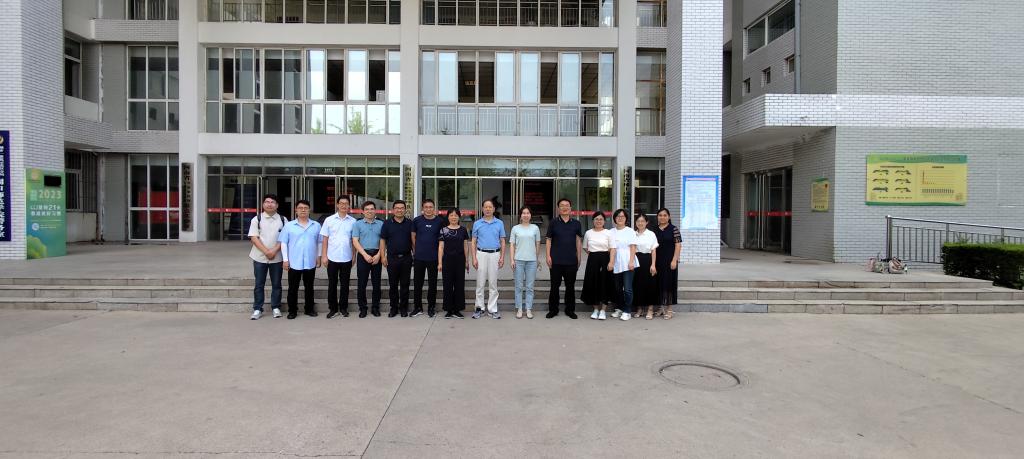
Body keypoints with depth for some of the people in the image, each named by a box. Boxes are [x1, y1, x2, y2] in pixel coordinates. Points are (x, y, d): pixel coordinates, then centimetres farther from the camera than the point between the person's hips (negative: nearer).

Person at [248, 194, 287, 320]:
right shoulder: (257, 219, 1)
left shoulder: (283, 219, 4)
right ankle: (257, 309, 12)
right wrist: (266, 251, -16)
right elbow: (254, 237, -5)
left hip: (277, 257, 1)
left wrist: (274, 250, -14)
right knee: (259, 284, 5)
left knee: (276, 284, 7)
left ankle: (276, 308, 17)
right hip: (260, 257, 0)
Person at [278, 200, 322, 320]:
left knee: (309, 287, 11)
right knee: (293, 288, 5)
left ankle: (309, 309, 22)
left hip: (310, 263, 1)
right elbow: (283, 243, 0)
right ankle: (292, 311, 15)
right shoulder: (289, 225, 0)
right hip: (294, 263, -1)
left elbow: (319, 243, 9)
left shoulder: (316, 225, 4)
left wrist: (318, 257, 5)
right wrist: (285, 259, -4)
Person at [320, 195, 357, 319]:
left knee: (344, 284, 8)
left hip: (346, 258, 0)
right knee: (332, 284, 7)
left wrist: (354, 256, 3)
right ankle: (333, 308, 17)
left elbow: (354, 240, 6)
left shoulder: (353, 221, 2)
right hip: (332, 258, 0)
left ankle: (343, 308, 19)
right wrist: (324, 255, -3)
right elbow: (325, 239, 3)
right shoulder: (329, 220, 1)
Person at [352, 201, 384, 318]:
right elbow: (355, 241, -3)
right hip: (363, 255, -1)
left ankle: (375, 307, 14)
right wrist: (365, 255, -12)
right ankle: (362, 308, 11)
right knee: (362, 283, 2)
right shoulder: (358, 224, 4)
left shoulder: (381, 224, 7)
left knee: (376, 283, 5)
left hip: (376, 256, 1)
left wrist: (378, 255, -9)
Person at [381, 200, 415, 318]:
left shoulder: (410, 223, 5)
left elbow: (413, 240, 6)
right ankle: (394, 308, 17)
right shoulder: (387, 223, 4)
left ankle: (403, 308, 15)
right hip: (392, 258, 0)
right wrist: (383, 256, -3)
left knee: (405, 285, 5)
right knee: (393, 284, 7)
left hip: (406, 258, 0)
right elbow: (383, 241, 5)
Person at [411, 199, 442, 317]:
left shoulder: (440, 221, -1)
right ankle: (417, 307, 19)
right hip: (419, 257, 1)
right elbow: (413, 236, 10)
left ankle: (431, 308, 19)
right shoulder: (417, 220, 1)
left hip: (433, 257, -1)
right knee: (417, 283, 7)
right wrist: (418, 249, 9)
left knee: (432, 284, 7)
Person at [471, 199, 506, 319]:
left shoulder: (499, 223, 6)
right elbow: (473, 242, 5)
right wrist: (474, 258, -4)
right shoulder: (477, 223, 5)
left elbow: (502, 242, 7)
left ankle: (493, 309, 11)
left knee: (493, 283, 4)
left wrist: (502, 257, -2)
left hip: (495, 254, 0)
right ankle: (479, 308, 13)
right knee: (480, 283, 3)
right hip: (481, 254, 0)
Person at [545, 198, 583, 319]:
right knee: (555, 286, 6)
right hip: (556, 260, -1)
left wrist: (578, 257, 7)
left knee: (570, 286, 9)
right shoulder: (553, 223, 2)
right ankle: (553, 309, 17)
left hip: (571, 260, 1)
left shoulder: (576, 224, 6)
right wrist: (548, 256, -4)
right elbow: (549, 240, 4)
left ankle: (570, 310, 21)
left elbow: (578, 240, 9)